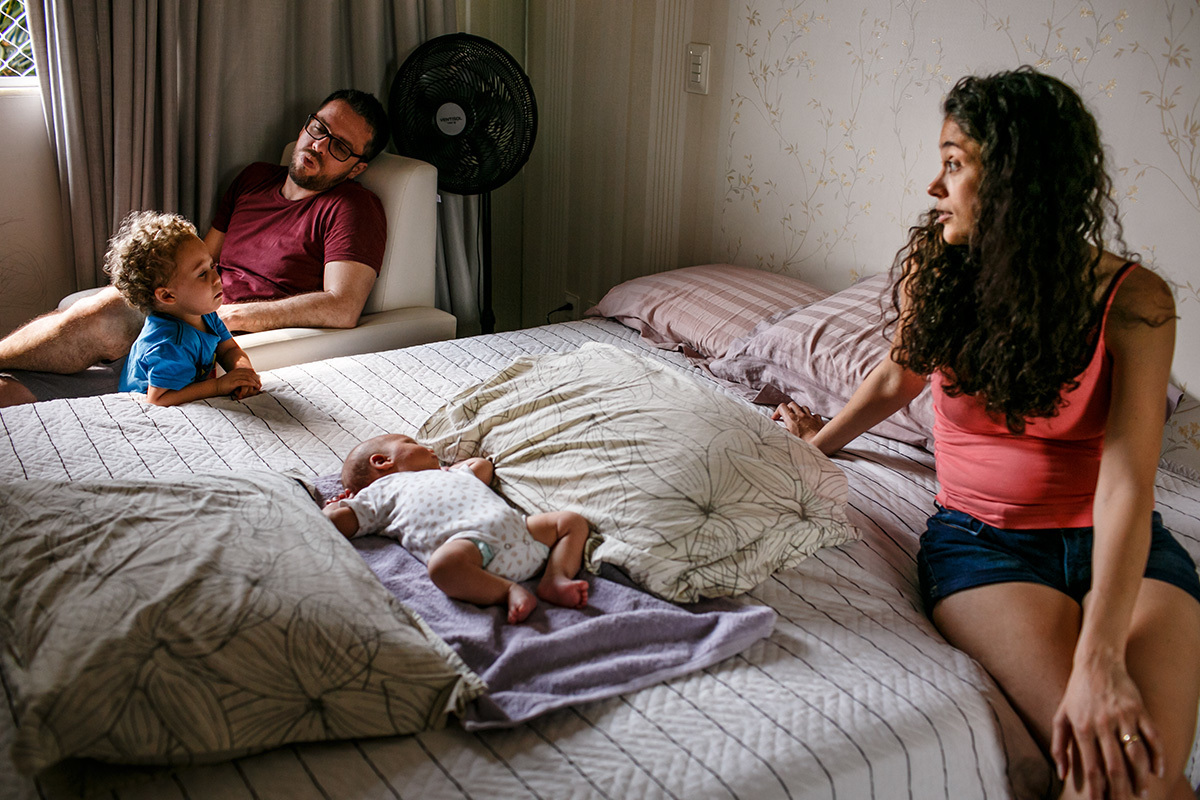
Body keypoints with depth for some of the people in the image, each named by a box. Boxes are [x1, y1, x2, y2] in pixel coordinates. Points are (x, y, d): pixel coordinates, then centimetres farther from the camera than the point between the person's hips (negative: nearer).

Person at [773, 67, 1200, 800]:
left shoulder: (1132, 300, -11)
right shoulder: (933, 274, -3)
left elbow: (1126, 482, -22)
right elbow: (901, 375, 19)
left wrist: (1100, 659, -33)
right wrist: (824, 439, 34)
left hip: (1116, 545, 0)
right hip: (981, 539, 1)